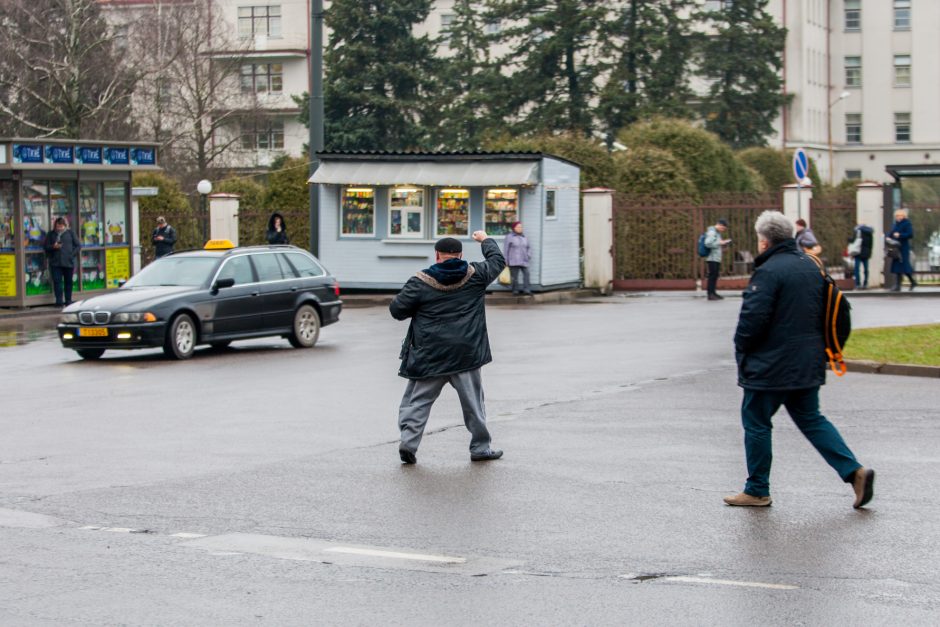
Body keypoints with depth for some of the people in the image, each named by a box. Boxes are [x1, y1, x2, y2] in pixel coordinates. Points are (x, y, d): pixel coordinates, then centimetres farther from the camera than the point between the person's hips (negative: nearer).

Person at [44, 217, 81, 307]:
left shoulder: (70, 233, 7)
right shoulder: (51, 234, 9)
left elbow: (78, 245, 7)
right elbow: (46, 246, 7)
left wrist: (72, 254, -4)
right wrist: (53, 247, -13)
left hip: (68, 262, 0)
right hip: (55, 262, 0)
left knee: (68, 281, 5)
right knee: (57, 281, -6)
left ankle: (68, 301, 12)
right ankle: (59, 301, -4)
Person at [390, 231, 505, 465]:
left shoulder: (420, 282, -4)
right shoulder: (475, 275, 1)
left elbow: (397, 310, -2)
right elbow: (497, 260, 20)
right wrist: (485, 240, 37)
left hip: (428, 356, -1)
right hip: (465, 355, 1)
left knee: (418, 400, 6)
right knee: (473, 401, 11)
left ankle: (408, 441, -8)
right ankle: (480, 447, 16)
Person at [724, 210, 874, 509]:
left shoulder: (768, 272, -18)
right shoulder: (810, 266, 9)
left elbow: (753, 318, -20)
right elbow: (825, 312, 17)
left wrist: (741, 349, -4)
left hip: (770, 367, -8)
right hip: (808, 364, 8)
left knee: (756, 422, 5)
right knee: (810, 419, 16)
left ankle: (757, 490, 11)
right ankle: (854, 471, 3)